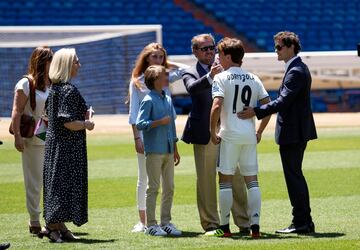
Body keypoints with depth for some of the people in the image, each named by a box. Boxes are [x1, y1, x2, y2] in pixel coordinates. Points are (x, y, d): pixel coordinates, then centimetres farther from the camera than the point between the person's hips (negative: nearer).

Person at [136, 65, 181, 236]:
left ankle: (166, 222, 16)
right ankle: (151, 224, 1)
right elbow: (140, 124, -16)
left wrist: (175, 149, 17)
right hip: (154, 151, -7)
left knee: (169, 187, 8)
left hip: (168, 150, 7)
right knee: (153, 188, -3)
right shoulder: (149, 101, -9)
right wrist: (160, 121, -18)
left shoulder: (168, 100, 13)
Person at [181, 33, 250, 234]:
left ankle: (243, 222, 8)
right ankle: (211, 223, 8)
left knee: (236, 178, 3)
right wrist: (209, 77, -34)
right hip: (205, 134, -2)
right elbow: (192, 88, -20)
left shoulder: (224, 69, 13)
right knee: (206, 180, 2)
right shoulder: (190, 74, 4)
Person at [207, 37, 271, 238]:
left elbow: (216, 106, -17)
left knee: (225, 180, 3)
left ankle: (225, 227, 4)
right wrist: (260, 131, 14)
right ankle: (255, 225, 0)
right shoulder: (254, 79, 10)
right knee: (252, 180, 7)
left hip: (230, 134, -4)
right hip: (250, 135, 4)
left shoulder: (222, 78, -5)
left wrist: (213, 132, -8)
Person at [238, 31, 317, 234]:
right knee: (296, 176, 15)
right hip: (298, 131, 11)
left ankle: (301, 222, -2)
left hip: (292, 133, -11)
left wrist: (257, 112, -24)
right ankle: (305, 222, 19)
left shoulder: (296, 72, -17)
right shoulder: (299, 68, 15)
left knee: (294, 176, -6)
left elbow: (283, 101, -24)